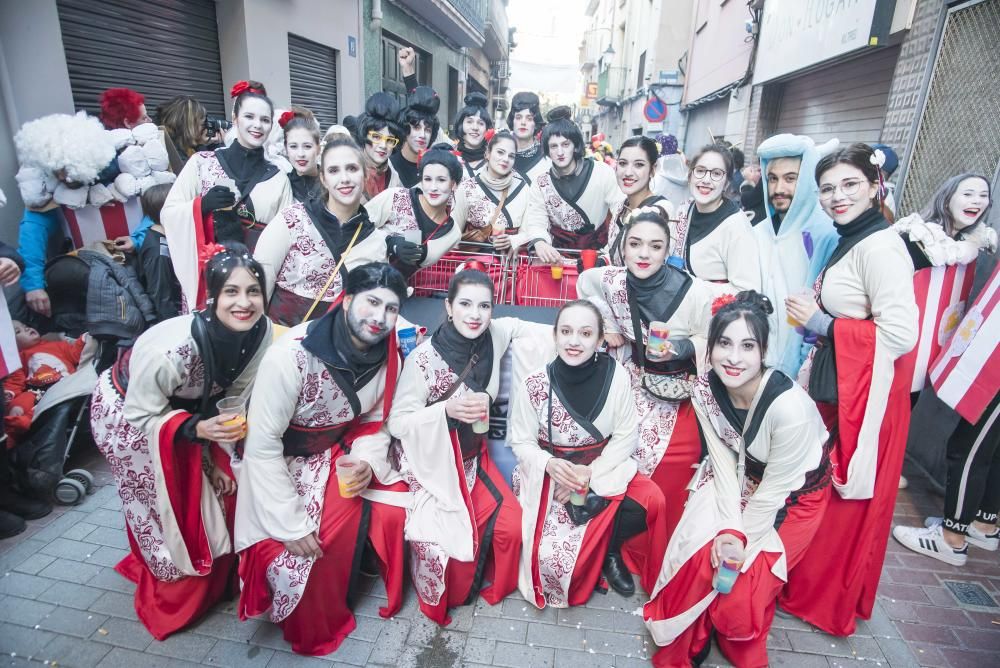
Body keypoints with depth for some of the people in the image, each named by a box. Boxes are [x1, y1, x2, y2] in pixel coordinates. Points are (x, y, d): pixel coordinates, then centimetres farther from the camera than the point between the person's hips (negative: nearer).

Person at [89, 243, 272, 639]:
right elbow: (141, 416, -23)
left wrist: (217, 454, -7)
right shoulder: (171, 348, -40)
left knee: (217, 488, 4)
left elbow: (235, 396, -9)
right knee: (160, 503, 7)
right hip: (125, 412, -4)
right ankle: (174, 585, 34)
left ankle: (214, 573, 31)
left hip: (186, 405, 5)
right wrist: (197, 429, -37)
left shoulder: (260, 331, -25)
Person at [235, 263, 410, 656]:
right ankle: (313, 631, 16)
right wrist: (292, 522, -21)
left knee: (394, 510, -12)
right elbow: (262, 444, -24)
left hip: (340, 453, 5)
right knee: (294, 555, -18)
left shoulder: (386, 354, -11)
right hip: (283, 463, -4)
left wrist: (367, 463, -19)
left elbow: (375, 422, 2)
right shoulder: (292, 355, -30)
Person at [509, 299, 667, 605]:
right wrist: (550, 464, -26)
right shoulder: (533, 385, -16)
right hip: (549, 475, -2)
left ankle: (610, 551, 8)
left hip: (603, 468, 2)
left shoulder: (614, 375, -12)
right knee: (552, 552, -21)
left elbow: (626, 437, -5)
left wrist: (590, 472, -17)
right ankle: (599, 554, 16)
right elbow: (522, 443, -6)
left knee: (651, 500, -23)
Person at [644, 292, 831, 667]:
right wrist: (729, 527, -22)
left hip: (794, 494, -3)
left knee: (746, 580, -11)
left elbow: (777, 486, -24)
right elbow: (723, 462, -15)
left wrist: (742, 536, -15)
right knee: (697, 554, -11)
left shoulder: (789, 405, -36)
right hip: (741, 480, 4)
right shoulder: (705, 389, -22)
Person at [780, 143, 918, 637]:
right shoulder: (849, 240, 12)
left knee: (842, 505, 8)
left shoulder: (880, 247, -17)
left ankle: (824, 599, 28)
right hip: (833, 387, 9)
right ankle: (806, 580, 37)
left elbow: (901, 334, -24)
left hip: (864, 395, -9)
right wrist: (817, 314, 5)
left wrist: (822, 324, -17)